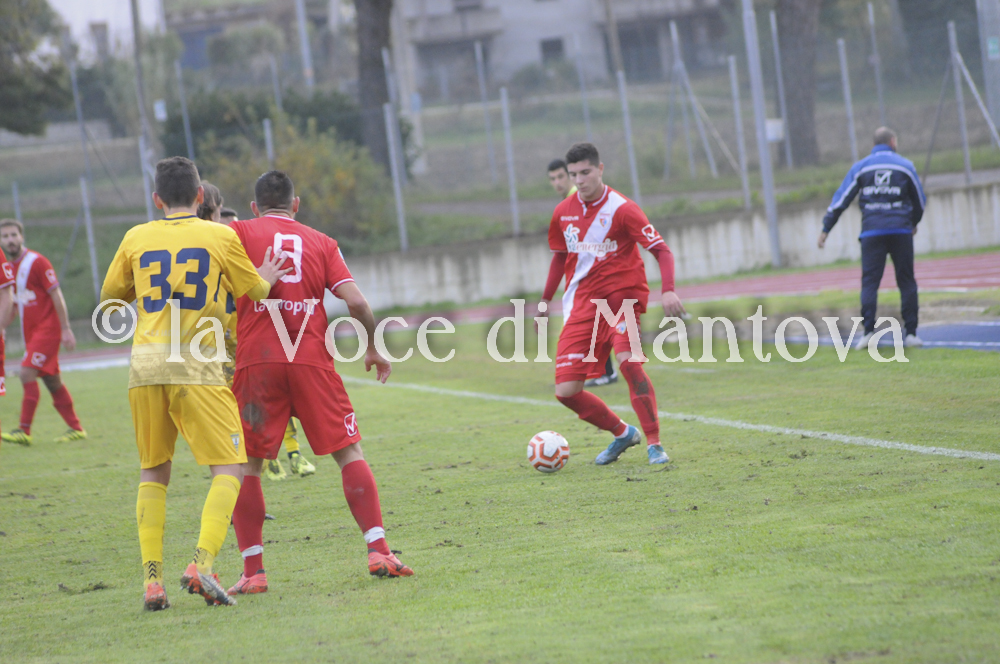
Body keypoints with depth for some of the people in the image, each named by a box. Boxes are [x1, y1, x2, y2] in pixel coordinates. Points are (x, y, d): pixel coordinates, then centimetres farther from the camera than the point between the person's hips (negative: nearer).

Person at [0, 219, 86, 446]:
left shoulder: (37, 262, -11)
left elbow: (56, 296, -12)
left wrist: (66, 329, -14)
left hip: (47, 328, -8)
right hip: (30, 331, 8)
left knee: (27, 372, -17)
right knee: (53, 381, 9)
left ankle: (25, 431, -17)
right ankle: (76, 428, 15)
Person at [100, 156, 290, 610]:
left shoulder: (136, 238, 11)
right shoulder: (220, 237, 4)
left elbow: (110, 296, 22)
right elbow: (255, 292, 15)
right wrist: (267, 278, 35)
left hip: (145, 365, 3)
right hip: (195, 366, -3)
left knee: (153, 472, 14)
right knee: (229, 467, 0)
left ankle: (152, 580, 5)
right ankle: (202, 563, -19)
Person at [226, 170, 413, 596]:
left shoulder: (239, 233, 9)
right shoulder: (322, 243, 13)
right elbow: (356, 303, 3)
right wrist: (374, 349, 17)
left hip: (257, 362, -1)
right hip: (312, 361, 1)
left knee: (246, 465, 7)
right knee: (349, 452, 9)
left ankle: (253, 572, 0)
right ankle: (378, 551, -3)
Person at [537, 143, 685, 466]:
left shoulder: (621, 209, -10)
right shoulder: (563, 212, 7)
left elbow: (661, 250, -14)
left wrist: (668, 290, -30)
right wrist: (545, 300, 25)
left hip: (622, 294, -5)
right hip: (582, 303, 5)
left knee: (628, 360, -32)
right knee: (566, 391, -5)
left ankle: (654, 444, -21)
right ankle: (622, 433, 19)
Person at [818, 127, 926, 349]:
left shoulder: (861, 167, 7)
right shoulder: (905, 166, 7)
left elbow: (841, 199, 5)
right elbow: (920, 200, 18)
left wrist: (825, 229, 10)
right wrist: (914, 223, 37)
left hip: (872, 232, 0)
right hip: (901, 230, 0)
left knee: (869, 282, -1)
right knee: (906, 282, 6)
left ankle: (868, 331, -13)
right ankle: (911, 333, 2)